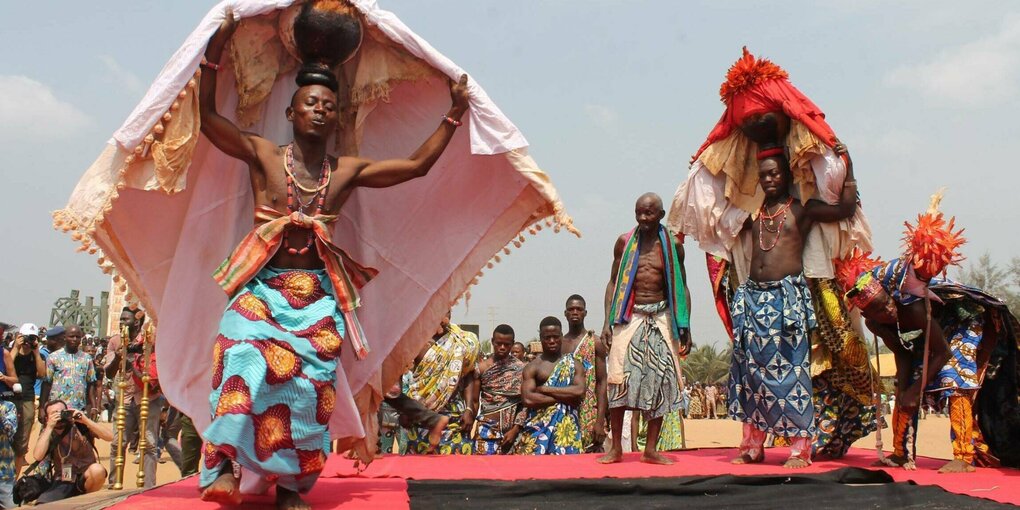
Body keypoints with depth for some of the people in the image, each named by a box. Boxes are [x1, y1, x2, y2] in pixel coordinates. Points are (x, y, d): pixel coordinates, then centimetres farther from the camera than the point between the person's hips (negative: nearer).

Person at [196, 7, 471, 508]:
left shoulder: (348, 171, 7)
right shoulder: (263, 156, 2)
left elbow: (418, 164, 9)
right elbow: (208, 117, -8)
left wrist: (454, 114, 6)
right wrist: (214, 53, -19)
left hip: (317, 296, 2)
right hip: (261, 288, -2)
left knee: (308, 386, -6)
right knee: (245, 366, -25)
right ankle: (223, 465, -22)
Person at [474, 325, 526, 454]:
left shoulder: (520, 368, 2)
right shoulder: (482, 367, 2)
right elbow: (474, 400, 5)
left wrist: (516, 429, -8)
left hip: (511, 429, 1)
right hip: (487, 429, -1)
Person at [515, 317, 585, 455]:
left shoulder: (574, 364, 10)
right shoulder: (532, 367, 6)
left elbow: (580, 391, -8)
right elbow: (527, 399, -9)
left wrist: (545, 389, -8)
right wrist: (563, 397, -10)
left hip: (566, 428, 1)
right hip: (538, 428, 0)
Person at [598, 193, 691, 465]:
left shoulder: (673, 246, 3)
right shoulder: (624, 242, 4)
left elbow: (681, 288, 10)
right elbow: (613, 282, 8)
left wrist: (685, 328, 4)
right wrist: (607, 322, -1)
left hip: (661, 318, 1)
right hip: (630, 317, 0)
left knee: (660, 381, -1)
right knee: (619, 379, -8)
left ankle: (651, 449, 8)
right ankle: (617, 448, 2)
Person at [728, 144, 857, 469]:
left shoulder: (802, 210, 3)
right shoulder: (754, 214, 17)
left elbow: (846, 207, -9)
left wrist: (847, 165, -12)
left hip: (788, 297, -5)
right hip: (753, 296, 5)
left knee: (791, 368, -7)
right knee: (752, 368, 5)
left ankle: (800, 448, -4)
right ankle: (752, 445, 11)